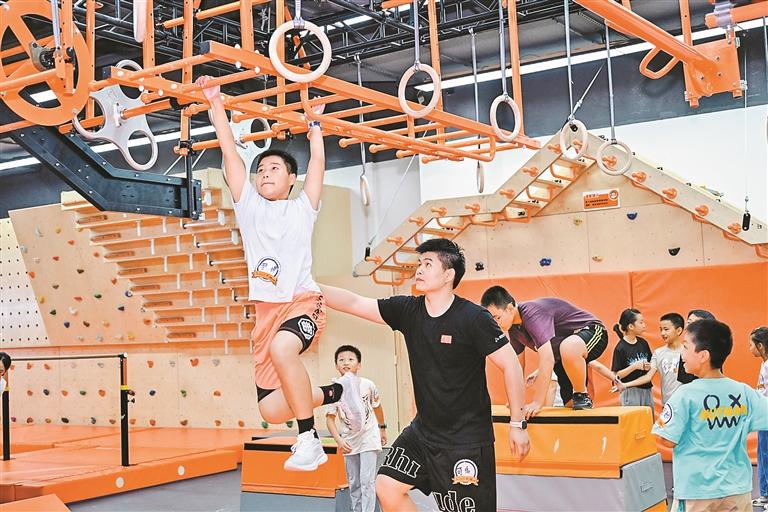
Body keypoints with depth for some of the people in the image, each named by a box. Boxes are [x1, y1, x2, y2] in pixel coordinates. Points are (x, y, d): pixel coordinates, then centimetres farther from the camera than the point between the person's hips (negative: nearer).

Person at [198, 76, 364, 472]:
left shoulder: (301, 208, 10)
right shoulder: (248, 205, 17)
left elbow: (318, 161, 8)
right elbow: (229, 152, 13)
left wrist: (314, 124, 20)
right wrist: (215, 103, 10)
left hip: (303, 303, -4)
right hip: (266, 309, 5)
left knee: (282, 349, -39)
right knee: (271, 411, -1)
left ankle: (310, 441, -27)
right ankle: (338, 391, 26)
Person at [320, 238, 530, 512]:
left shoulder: (473, 318, -17)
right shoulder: (408, 310, -1)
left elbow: (510, 365, -14)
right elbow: (354, 303, 0)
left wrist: (518, 424, -11)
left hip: (467, 438, -6)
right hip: (424, 429, 6)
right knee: (387, 486, 0)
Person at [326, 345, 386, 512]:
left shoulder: (367, 385, -12)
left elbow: (377, 406, 6)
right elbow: (330, 417, -10)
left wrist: (382, 429, 15)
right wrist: (339, 440, -22)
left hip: (369, 439, -2)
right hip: (349, 443, 2)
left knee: (367, 481, -9)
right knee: (354, 484, 12)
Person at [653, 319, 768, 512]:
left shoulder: (685, 395, -15)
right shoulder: (744, 392, -4)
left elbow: (667, 440, -12)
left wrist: (660, 421, 4)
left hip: (697, 491, -3)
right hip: (737, 489, 4)